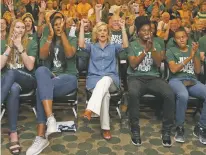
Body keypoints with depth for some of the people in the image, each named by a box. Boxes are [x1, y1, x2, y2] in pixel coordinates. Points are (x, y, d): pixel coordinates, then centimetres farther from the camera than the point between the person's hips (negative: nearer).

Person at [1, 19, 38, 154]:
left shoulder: (31, 43, 4)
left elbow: (30, 66, -9)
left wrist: (20, 47, -14)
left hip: (27, 80, -2)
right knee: (14, 89, -37)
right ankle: (13, 133, -36)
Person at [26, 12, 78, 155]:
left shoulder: (72, 39, 10)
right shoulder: (45, 40, 16)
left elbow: (69, 54, -13)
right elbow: (42, 56, -4)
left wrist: (62, 33, -13)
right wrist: (51, 36, -10)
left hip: (68, 77, -2)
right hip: (49, 76, 3)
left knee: (41, 89, -34)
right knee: (40, 70, -37)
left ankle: (41, 136, -33)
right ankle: (50, 117, -45)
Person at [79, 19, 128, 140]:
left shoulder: (113, 47, 20)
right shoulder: (92, 47, 19)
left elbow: (125, 45, -1)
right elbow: (81, 44, -3)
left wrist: (123, 28, -4)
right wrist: (82, 27, -3)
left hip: (111, 79, 0)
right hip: (94, 79, 0)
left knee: (105, 80, -39)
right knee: (105, 93, -34)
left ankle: (89, 110, -53)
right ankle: (105, 127, -32)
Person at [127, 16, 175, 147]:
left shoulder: (156, 45, 14)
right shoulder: (133, 45, 7)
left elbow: (158, 64, -1)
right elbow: (133, 64, -6)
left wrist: (152, 48, -13)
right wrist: (146, 50, -11)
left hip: (153, 77, 2)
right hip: (136, 77, -2)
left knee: (170, 94, -28)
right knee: (133, 93, -38)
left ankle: (166, 130, -11)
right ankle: (135, 129, -19)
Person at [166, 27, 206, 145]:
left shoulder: (194, 50, 19)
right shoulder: (171, 51, 9)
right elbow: (173, 69, -6)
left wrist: (195, 55, -2)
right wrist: (189, 57, -10)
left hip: (193, 81, 4)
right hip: (176, 80, -3)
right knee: (183, 95, -40)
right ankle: (180, 127, -16)